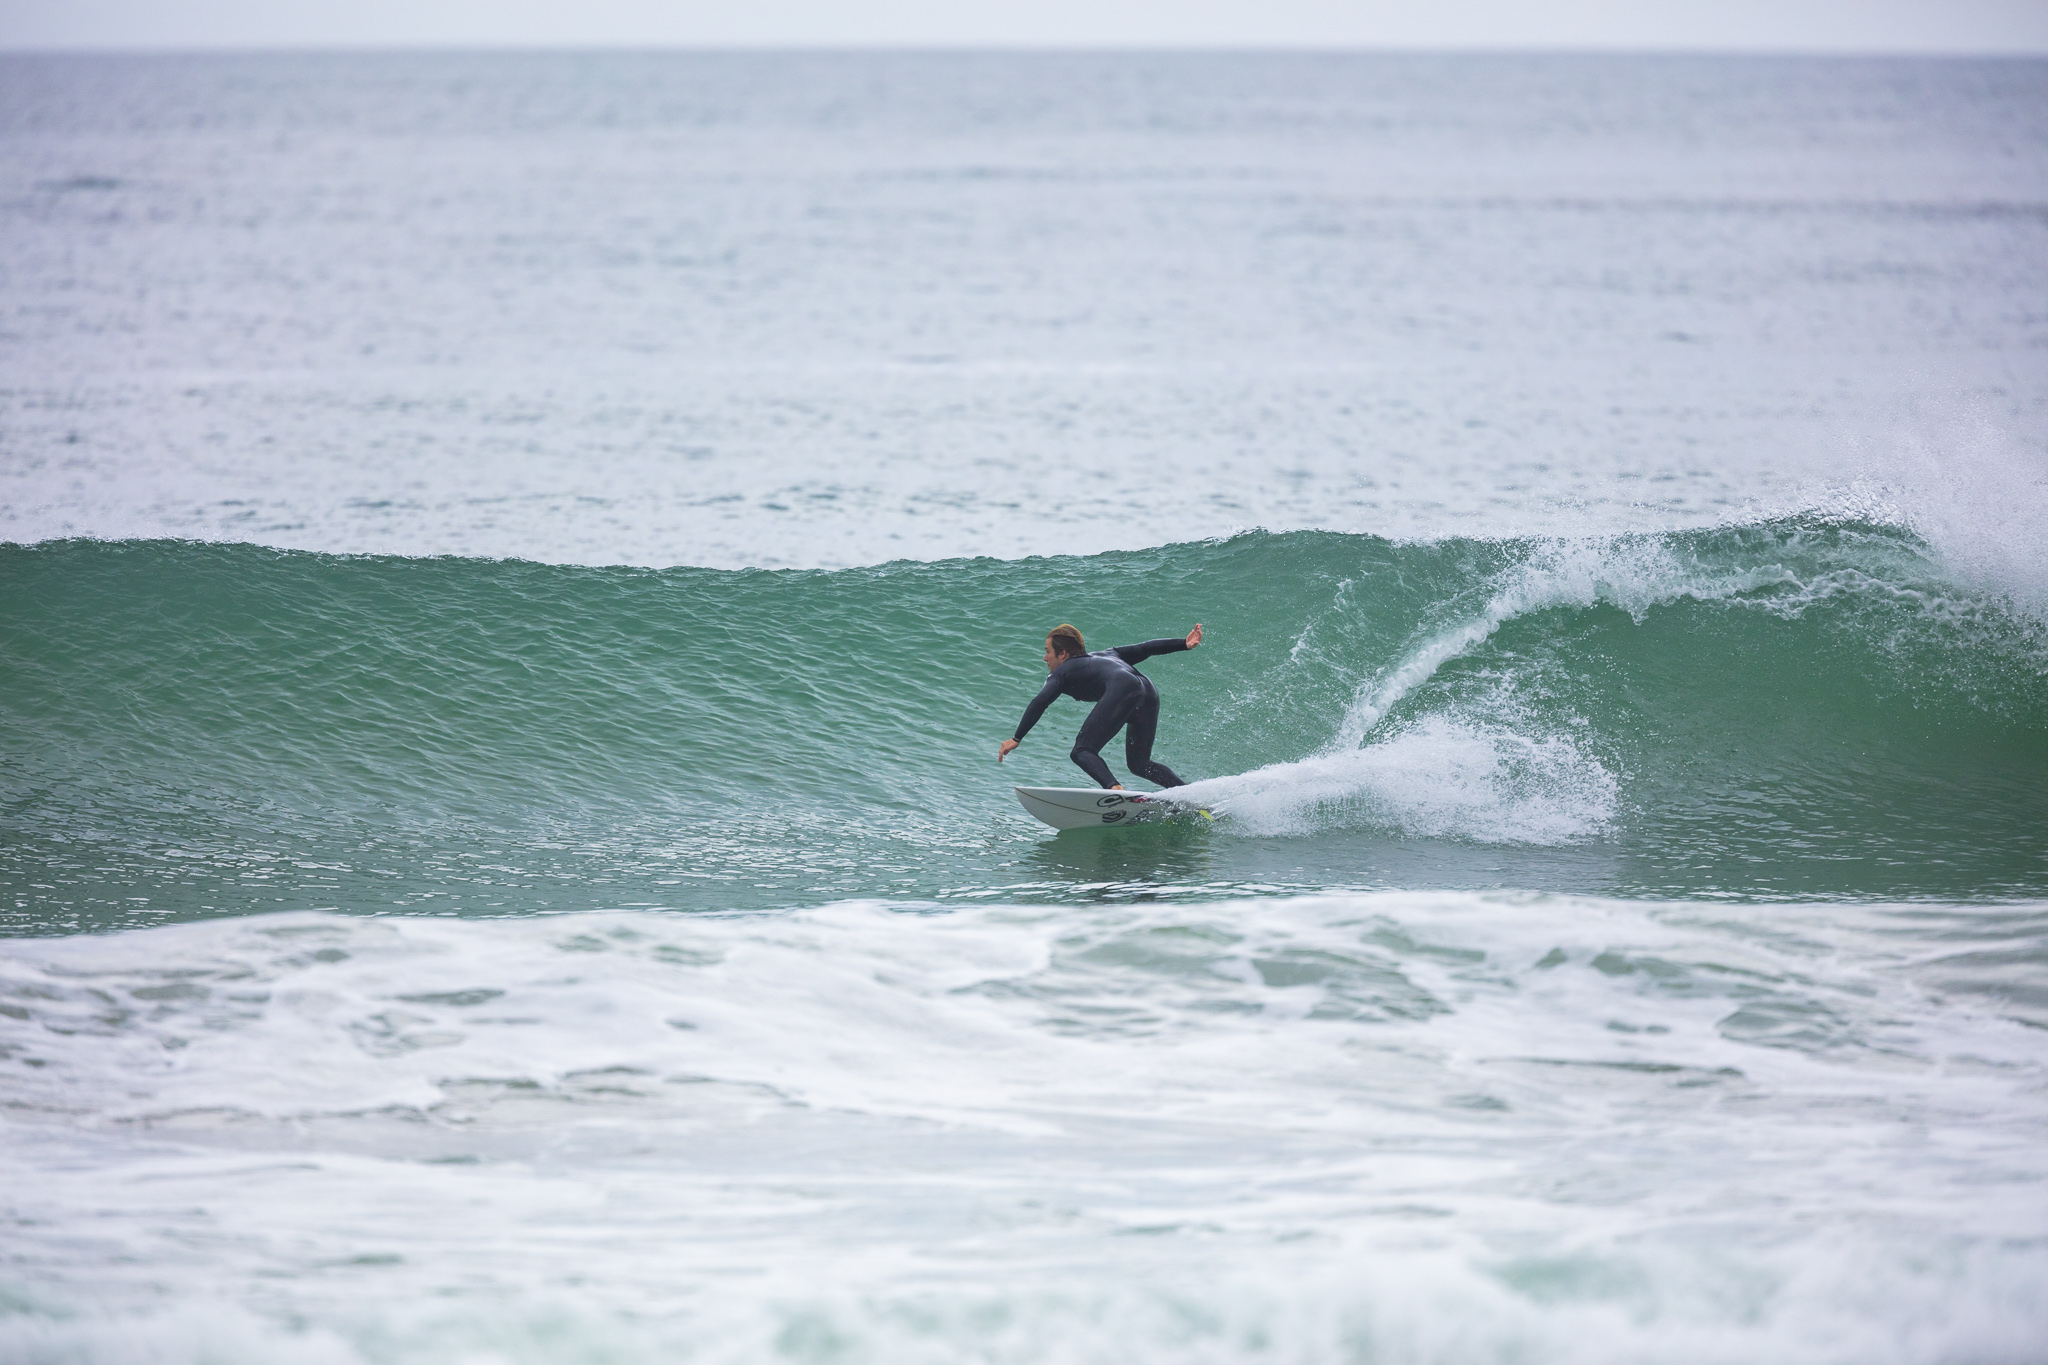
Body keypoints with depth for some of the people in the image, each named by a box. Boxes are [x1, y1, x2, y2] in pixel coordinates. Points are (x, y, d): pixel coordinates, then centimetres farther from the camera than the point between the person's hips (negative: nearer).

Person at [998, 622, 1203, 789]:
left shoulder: (1063, 672, 20)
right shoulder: (1105, 655, 38)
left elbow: (1040, 702, 6)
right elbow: (1143, 649, 31)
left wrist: (1017, 738, 5)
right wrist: (1184, 644, 28)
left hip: (1122, 692, -7)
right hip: (1150, 691, 7)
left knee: (1082, 752, -8)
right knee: (1138, 763, 18)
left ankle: (1115, 788, -36)